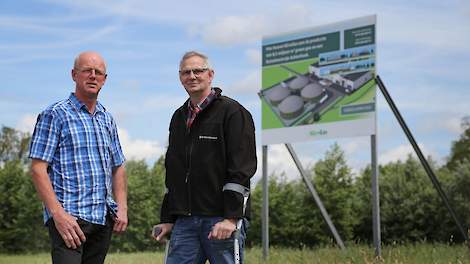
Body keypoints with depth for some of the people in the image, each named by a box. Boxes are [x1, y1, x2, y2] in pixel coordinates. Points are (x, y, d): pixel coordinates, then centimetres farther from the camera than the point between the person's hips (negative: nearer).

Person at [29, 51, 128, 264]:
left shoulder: (107, 119, 19)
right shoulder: (55, 115, -1)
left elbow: (118, 167, 24)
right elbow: (38, 169, -7)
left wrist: (122, 208, 9)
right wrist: (58, 214, -17)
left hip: (103, 219, 7)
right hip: (68, 217, -6)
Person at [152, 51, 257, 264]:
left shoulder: (232, 112, -3)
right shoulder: (179, 118, 19)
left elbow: (241, 168, -11)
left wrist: (231, 217, -18)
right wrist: (167, 218, 18)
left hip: (222, 220, -6)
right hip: (185, 221, 6)